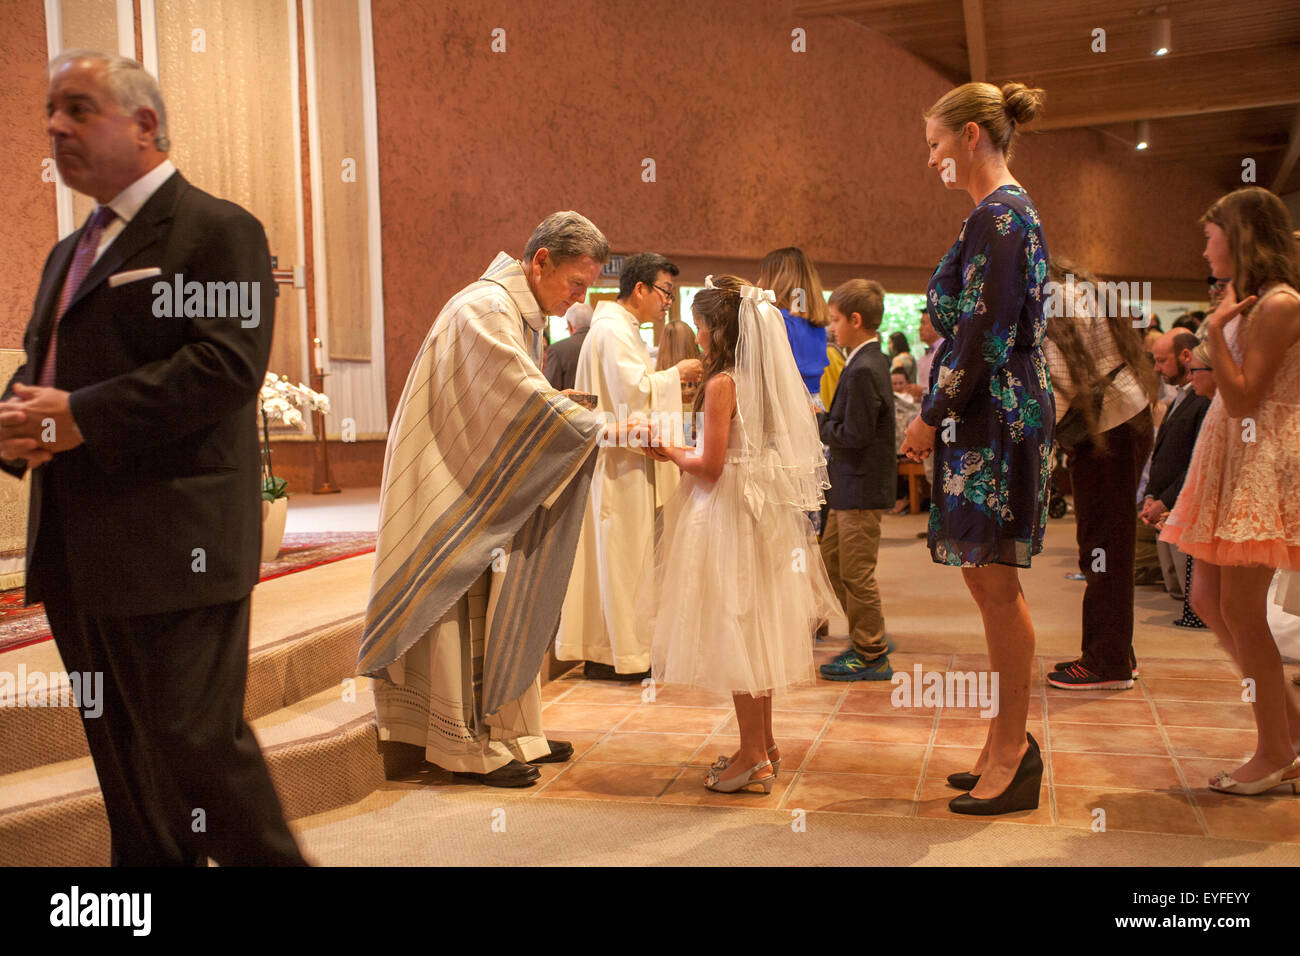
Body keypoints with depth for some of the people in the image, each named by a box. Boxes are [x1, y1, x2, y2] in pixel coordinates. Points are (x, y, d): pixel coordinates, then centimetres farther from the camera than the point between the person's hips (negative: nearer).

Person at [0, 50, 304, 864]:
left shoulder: (217, 230, -6)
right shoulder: (71, 252, 22)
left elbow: (227, 366, -19)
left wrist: (82, 416, -20)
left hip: (173, 549, -9)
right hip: (79, 554, 9)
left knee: (198, 743, -5)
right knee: (125, 758, 16)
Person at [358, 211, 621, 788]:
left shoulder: (523, 315, 12)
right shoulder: (485, 309, -20)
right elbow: (529, 402, -28)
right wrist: (606, 431, -23)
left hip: (490, 488, 10)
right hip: (454, 488, -10)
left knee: (502, 607, 13)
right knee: (466, 612, -2)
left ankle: (510, 732, 23)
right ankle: (472, 747, 8)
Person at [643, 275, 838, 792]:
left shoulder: (721, 384, -16)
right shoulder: (763, 379, 8)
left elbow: (711, 468, -18)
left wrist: (673, 453, -1)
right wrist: (687, 450, 17)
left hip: (730, 516, -8)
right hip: (765, 513, 8)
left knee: (736, 633, 0)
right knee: (755, 632, 16)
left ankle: (752, 756, 7)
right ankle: (764, 746, 26)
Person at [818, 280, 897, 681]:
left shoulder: (863, 370, -20)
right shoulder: (871, 361, 11)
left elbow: (854, 434, -23)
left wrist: (819, 426, -10)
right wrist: (824, 421, 3)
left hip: (862, 487, -10)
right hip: (852, 484, 10)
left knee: (856, 572, -1)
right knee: (832, 557, 18)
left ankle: (871, 656, 10)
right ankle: (870, 637, 28)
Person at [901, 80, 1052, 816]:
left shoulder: (998, 216, -13)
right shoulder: (1011, 211, 17)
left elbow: (985, 334, -19)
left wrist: (932, 417, -13)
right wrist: (941, 414, 16)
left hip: (995, 417, -10)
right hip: (991, 416, 10)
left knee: (997, 584, -4)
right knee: (987, 579, 13)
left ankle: (1013, 753, 6)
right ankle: (1011, 740, 22)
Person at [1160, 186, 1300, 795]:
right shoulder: (1251, 303, 16)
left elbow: (1243, 398, -20)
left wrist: (1216, 329, -20)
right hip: (1230, 468, 10)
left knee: (1241, 611, -6)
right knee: (1208, 600, 10)